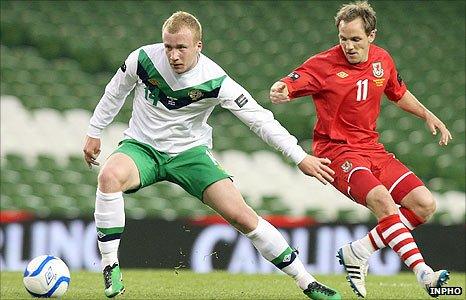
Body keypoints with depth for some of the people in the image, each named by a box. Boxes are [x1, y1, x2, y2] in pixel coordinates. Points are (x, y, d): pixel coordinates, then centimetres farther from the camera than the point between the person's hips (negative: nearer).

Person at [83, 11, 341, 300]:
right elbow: (115, 92, 5)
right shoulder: (143, 59, -16)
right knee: (110, 176, -35)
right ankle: (111, 269, -23)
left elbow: (259, 118, -16)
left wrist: (300, 157, -19)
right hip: (142, 146, 1)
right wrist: (94, 132, 13)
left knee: (241, 214, -14)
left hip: (189, 152, -1)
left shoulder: (214, 80, -20)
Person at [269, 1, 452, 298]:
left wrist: (428, 115, 16)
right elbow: (289, 85, -21)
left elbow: (399, 93, 23)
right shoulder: (325, 64, -12)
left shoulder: (382, 59, 5)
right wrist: (280, 91, -43)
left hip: (372, 148, 7)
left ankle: (357, 253, 2)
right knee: (382, 200, -31)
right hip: (336, 150, -7)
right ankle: (423, 273, -36)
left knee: (425, 204, -3)